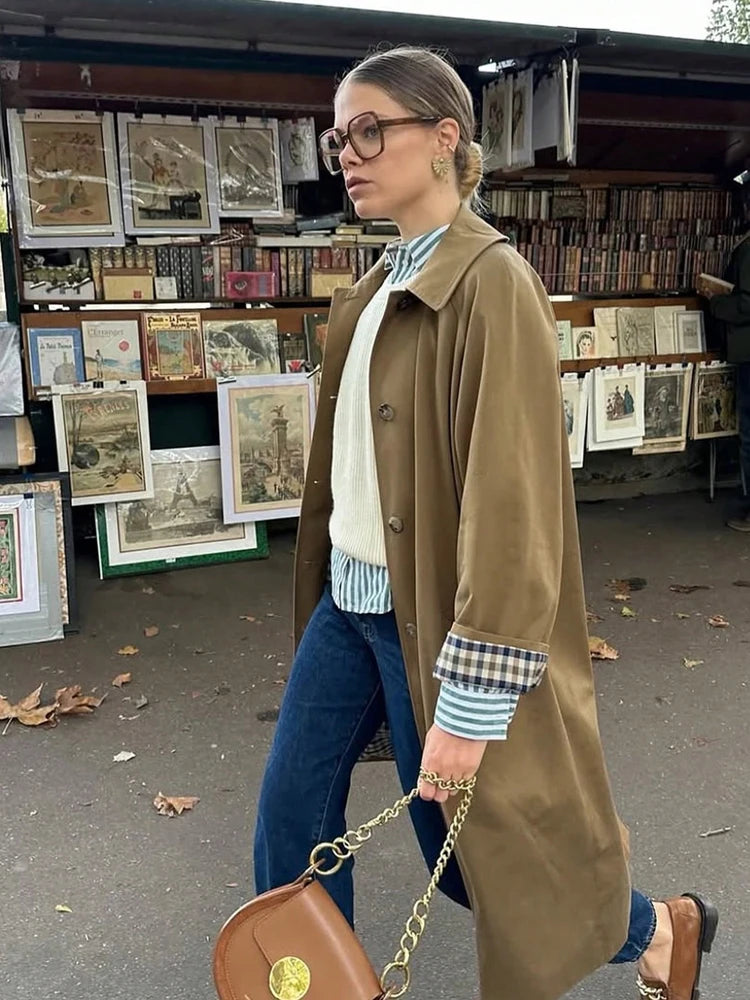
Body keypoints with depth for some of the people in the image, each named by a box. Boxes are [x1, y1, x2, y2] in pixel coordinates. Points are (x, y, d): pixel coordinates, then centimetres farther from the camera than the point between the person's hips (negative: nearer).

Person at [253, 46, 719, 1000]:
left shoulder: (491, 283, -17)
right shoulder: (378, 288, 9)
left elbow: (508, 502, -22)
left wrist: (469, 704, -23)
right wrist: (327, 586, 17)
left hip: (429, 615, -7)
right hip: (348, 601, 8)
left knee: (470, 846, 10)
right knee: (291, 816, 12)